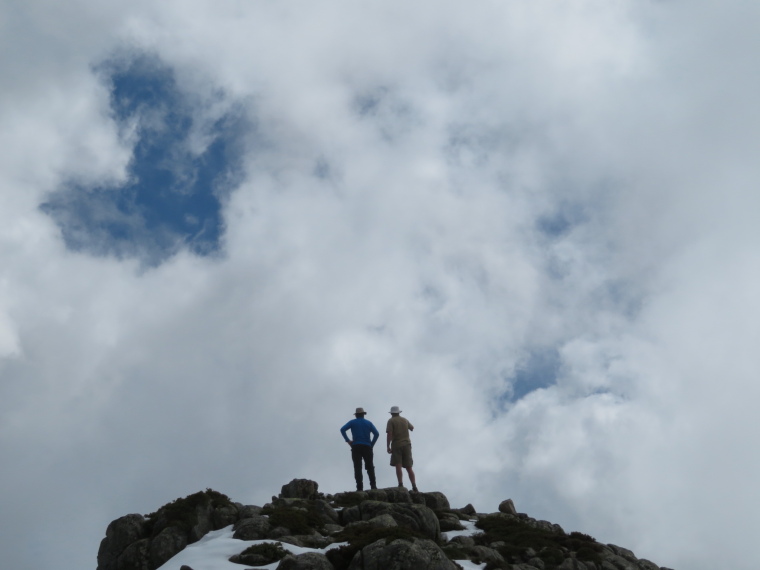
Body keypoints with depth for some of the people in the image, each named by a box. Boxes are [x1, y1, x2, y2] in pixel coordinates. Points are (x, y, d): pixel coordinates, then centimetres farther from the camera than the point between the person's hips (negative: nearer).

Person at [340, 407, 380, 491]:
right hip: (367, 447, 1)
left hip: (356, 447, -1)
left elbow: (342, 429, -5)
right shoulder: (368, 423, 13)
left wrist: (347, 440, -3)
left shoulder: (353, 422, 10)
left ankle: (360, 487, -12)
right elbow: (376, 434, 0)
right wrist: (372, 444, 4)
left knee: (358, 468, -3)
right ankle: (373, 485, -6)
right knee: (370, 467, 6)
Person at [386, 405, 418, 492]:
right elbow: (412, 428, 34)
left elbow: (389, 434, -11)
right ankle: (414, 487, -2)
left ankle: (401, 485, -24)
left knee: (398, 466, -9)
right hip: (407, 445, 4)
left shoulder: (391, 421, 0)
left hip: (396, 446, -4)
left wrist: (388, 446, -9)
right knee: (409, 467, 6)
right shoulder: (405, 420, 15)